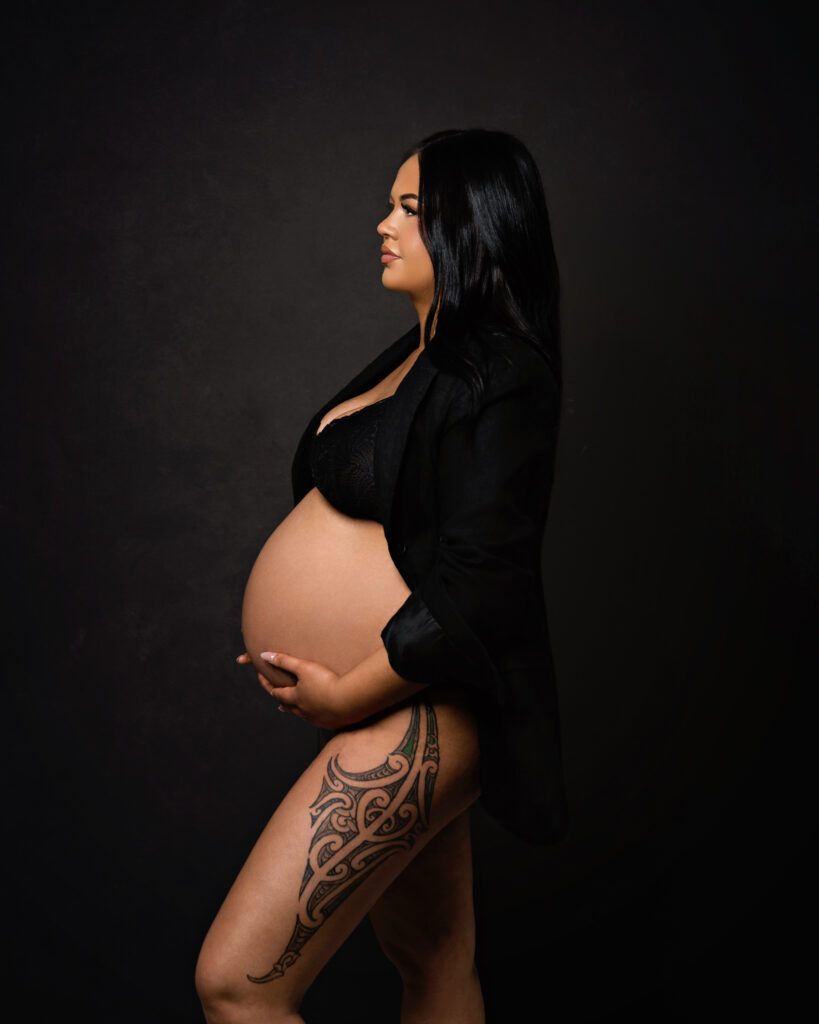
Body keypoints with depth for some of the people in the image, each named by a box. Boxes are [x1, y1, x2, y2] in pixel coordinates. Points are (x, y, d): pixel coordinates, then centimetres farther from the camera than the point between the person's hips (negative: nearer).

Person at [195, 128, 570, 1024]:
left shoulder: (501, 380, -15)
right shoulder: (421, 354, 14)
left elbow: (476, 589, -22)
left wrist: (346, 695, -16)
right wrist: (303, 655, 10)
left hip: (410, 715, -9)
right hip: (401, 721, 9)